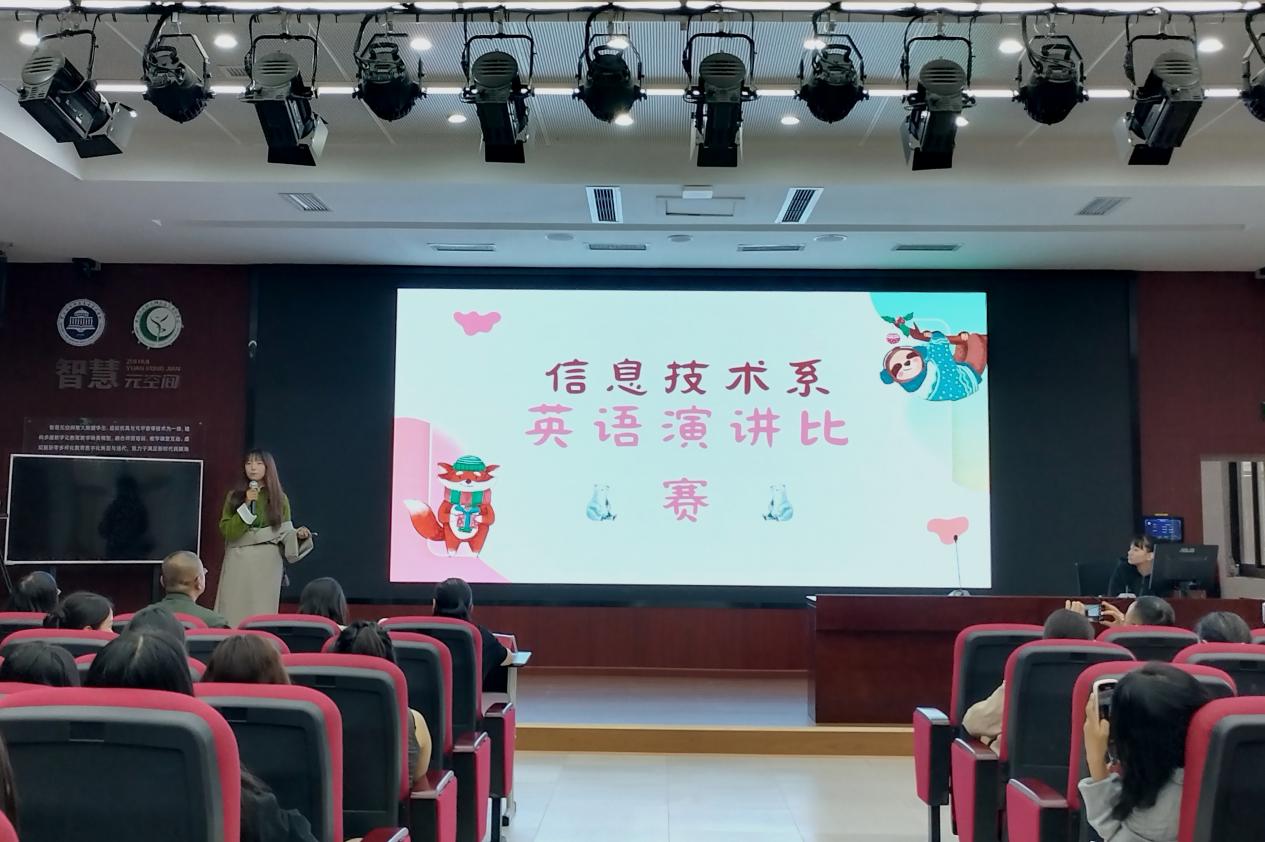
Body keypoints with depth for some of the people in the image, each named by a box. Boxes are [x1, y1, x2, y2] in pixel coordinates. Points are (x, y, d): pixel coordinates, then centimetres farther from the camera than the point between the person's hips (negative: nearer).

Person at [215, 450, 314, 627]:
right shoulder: (234, 496, 7)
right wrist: (246, 506, -11)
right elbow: (226, 530, -3)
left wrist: (298, 534, -12)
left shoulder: (280, 499, 7)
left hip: (267, 562, 0)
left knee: (262, 612, -4)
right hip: (238, 561, 1)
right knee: (233, 612, -3)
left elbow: (285, 532, 9)